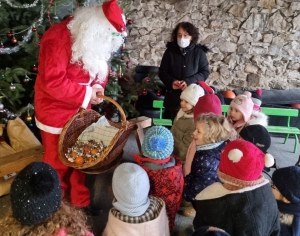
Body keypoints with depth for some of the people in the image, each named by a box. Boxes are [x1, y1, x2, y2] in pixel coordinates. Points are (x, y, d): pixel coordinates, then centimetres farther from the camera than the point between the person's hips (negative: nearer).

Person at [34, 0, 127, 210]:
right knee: (57, 163, 11)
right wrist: (86, 94, -23)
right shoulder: (59, 38, -24)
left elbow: (100, 70, 11)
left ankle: (82, 201, 37)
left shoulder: (96, 42, 1)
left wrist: (97, 88, -10)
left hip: (81, 111, 7)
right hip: (57, 113, -7)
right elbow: (53, 82, -30)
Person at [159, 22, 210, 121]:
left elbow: (205, 72, -1)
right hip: (174, 97, 2)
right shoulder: (170, 51, 1)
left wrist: (189, 81, -16)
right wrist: (171, 81, -14)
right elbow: (162, 72, 6)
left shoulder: (199, 52, -2)